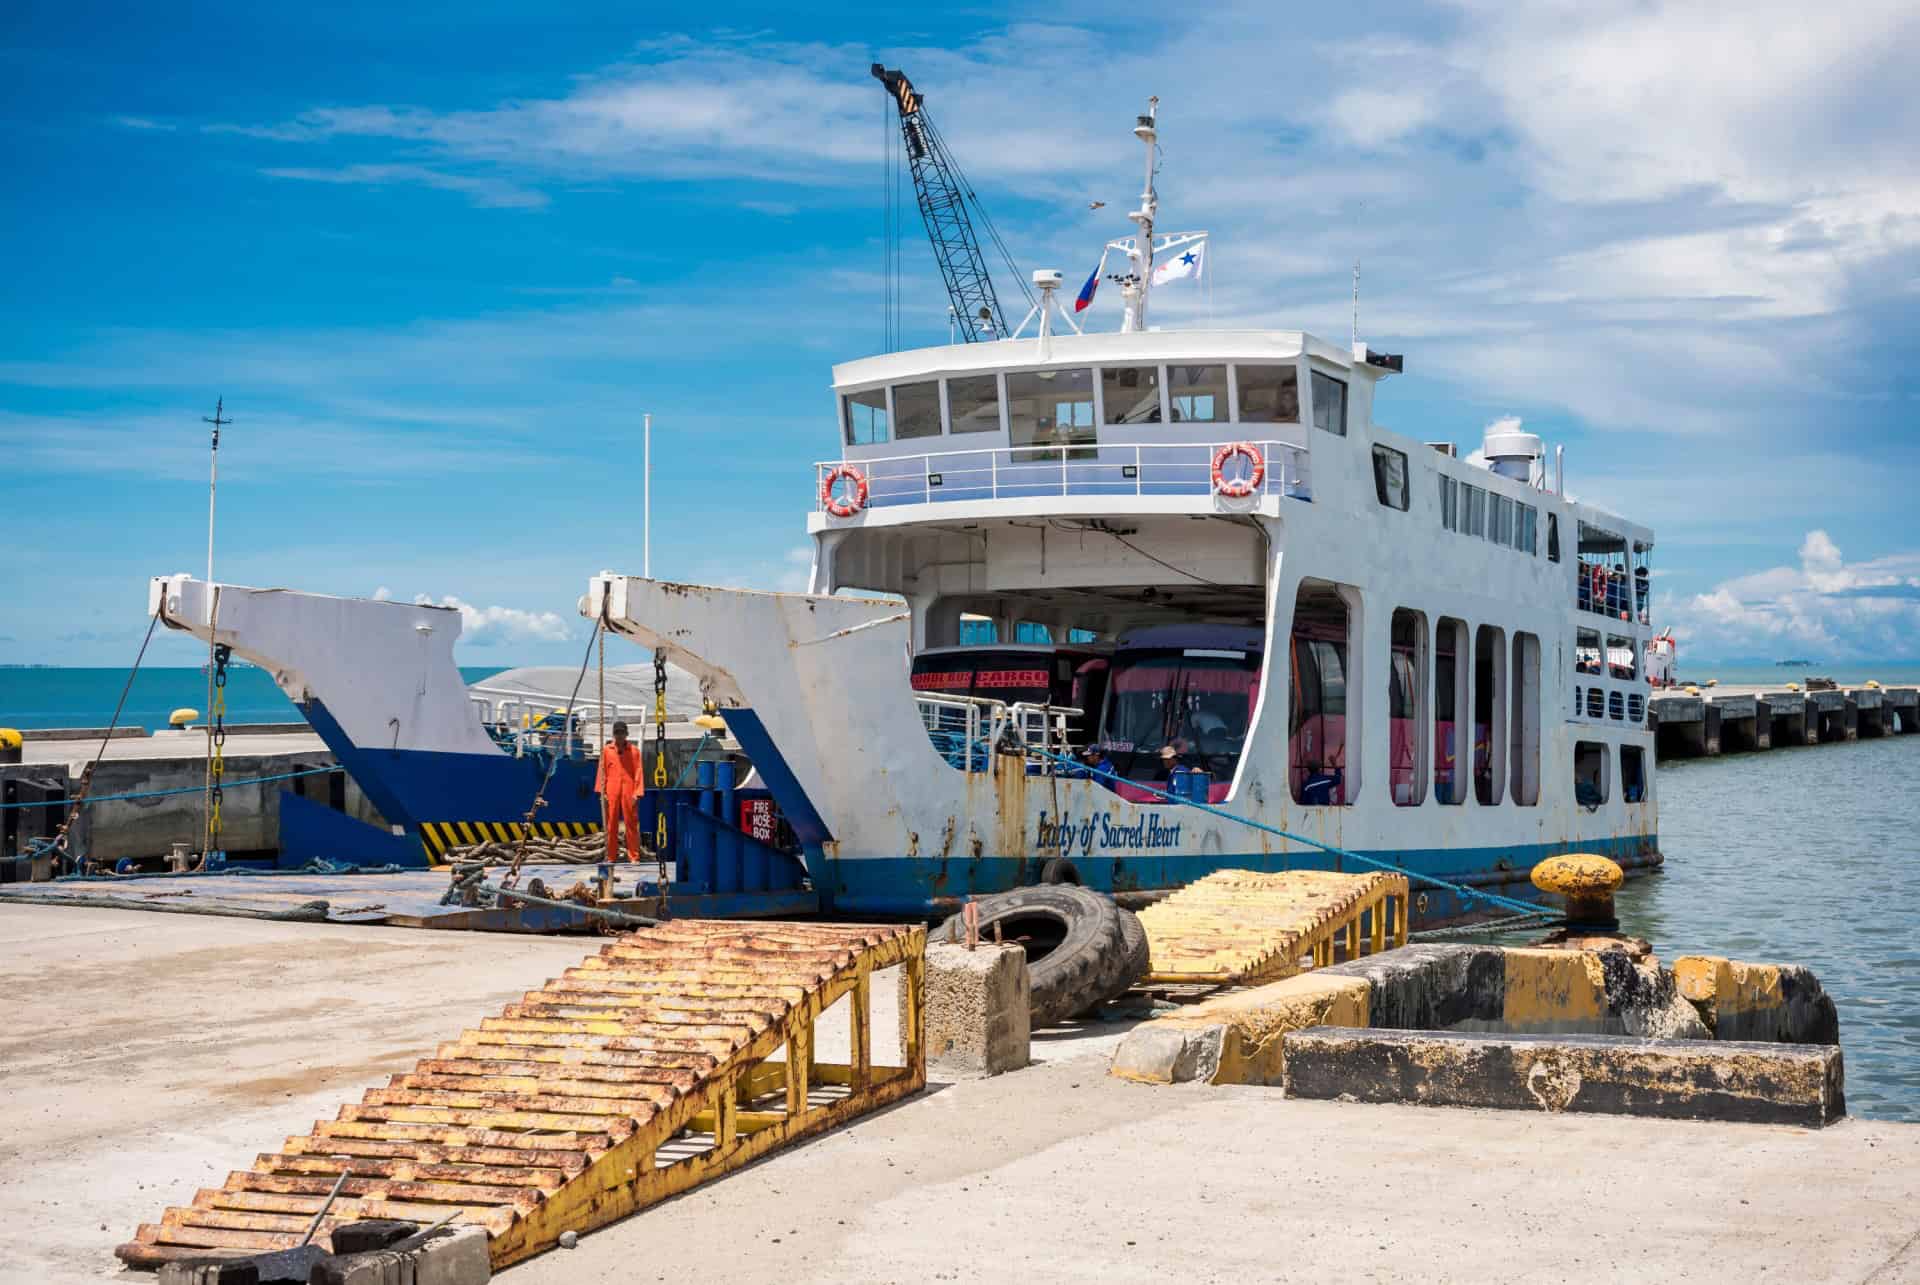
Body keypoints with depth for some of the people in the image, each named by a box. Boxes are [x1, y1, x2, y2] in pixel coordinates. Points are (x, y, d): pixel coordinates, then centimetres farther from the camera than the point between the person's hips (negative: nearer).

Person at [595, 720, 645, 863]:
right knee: (611, 825, 2)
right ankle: (611, 856, 8)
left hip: (629, 793, -1)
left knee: (631, 824, -1)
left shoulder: (634, 750, 4)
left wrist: (637, 793, -5)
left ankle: (634, 856, 2)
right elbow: (602, 772, 7)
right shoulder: (606, 751, 7)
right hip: (611, 793, 1)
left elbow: (638, 772, 2)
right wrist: (602, 791, -1)